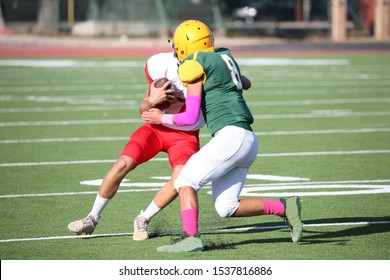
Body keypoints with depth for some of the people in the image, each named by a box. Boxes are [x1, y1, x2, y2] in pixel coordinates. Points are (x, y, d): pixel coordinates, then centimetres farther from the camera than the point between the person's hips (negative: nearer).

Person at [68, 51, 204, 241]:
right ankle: (93, 218, 0)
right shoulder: (162, 65, -18)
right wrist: (151, 101, -35)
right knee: (123, 164, -18)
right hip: (157, 128, 0)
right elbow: (143, 111, -10)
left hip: (186, 136, 0)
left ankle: (143, 220, -2)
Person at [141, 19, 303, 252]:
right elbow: (246, 84, 41)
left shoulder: (194, 65, -4)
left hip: (231, 135, -8)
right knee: (227, 208, 10)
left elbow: (191, 117, -5)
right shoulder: (224, 57, 20)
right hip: (248, 140, 8)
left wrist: (161, 118, 10)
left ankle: (191, 238, -21)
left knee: (186, 181, -6)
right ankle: (284, 208, 3)